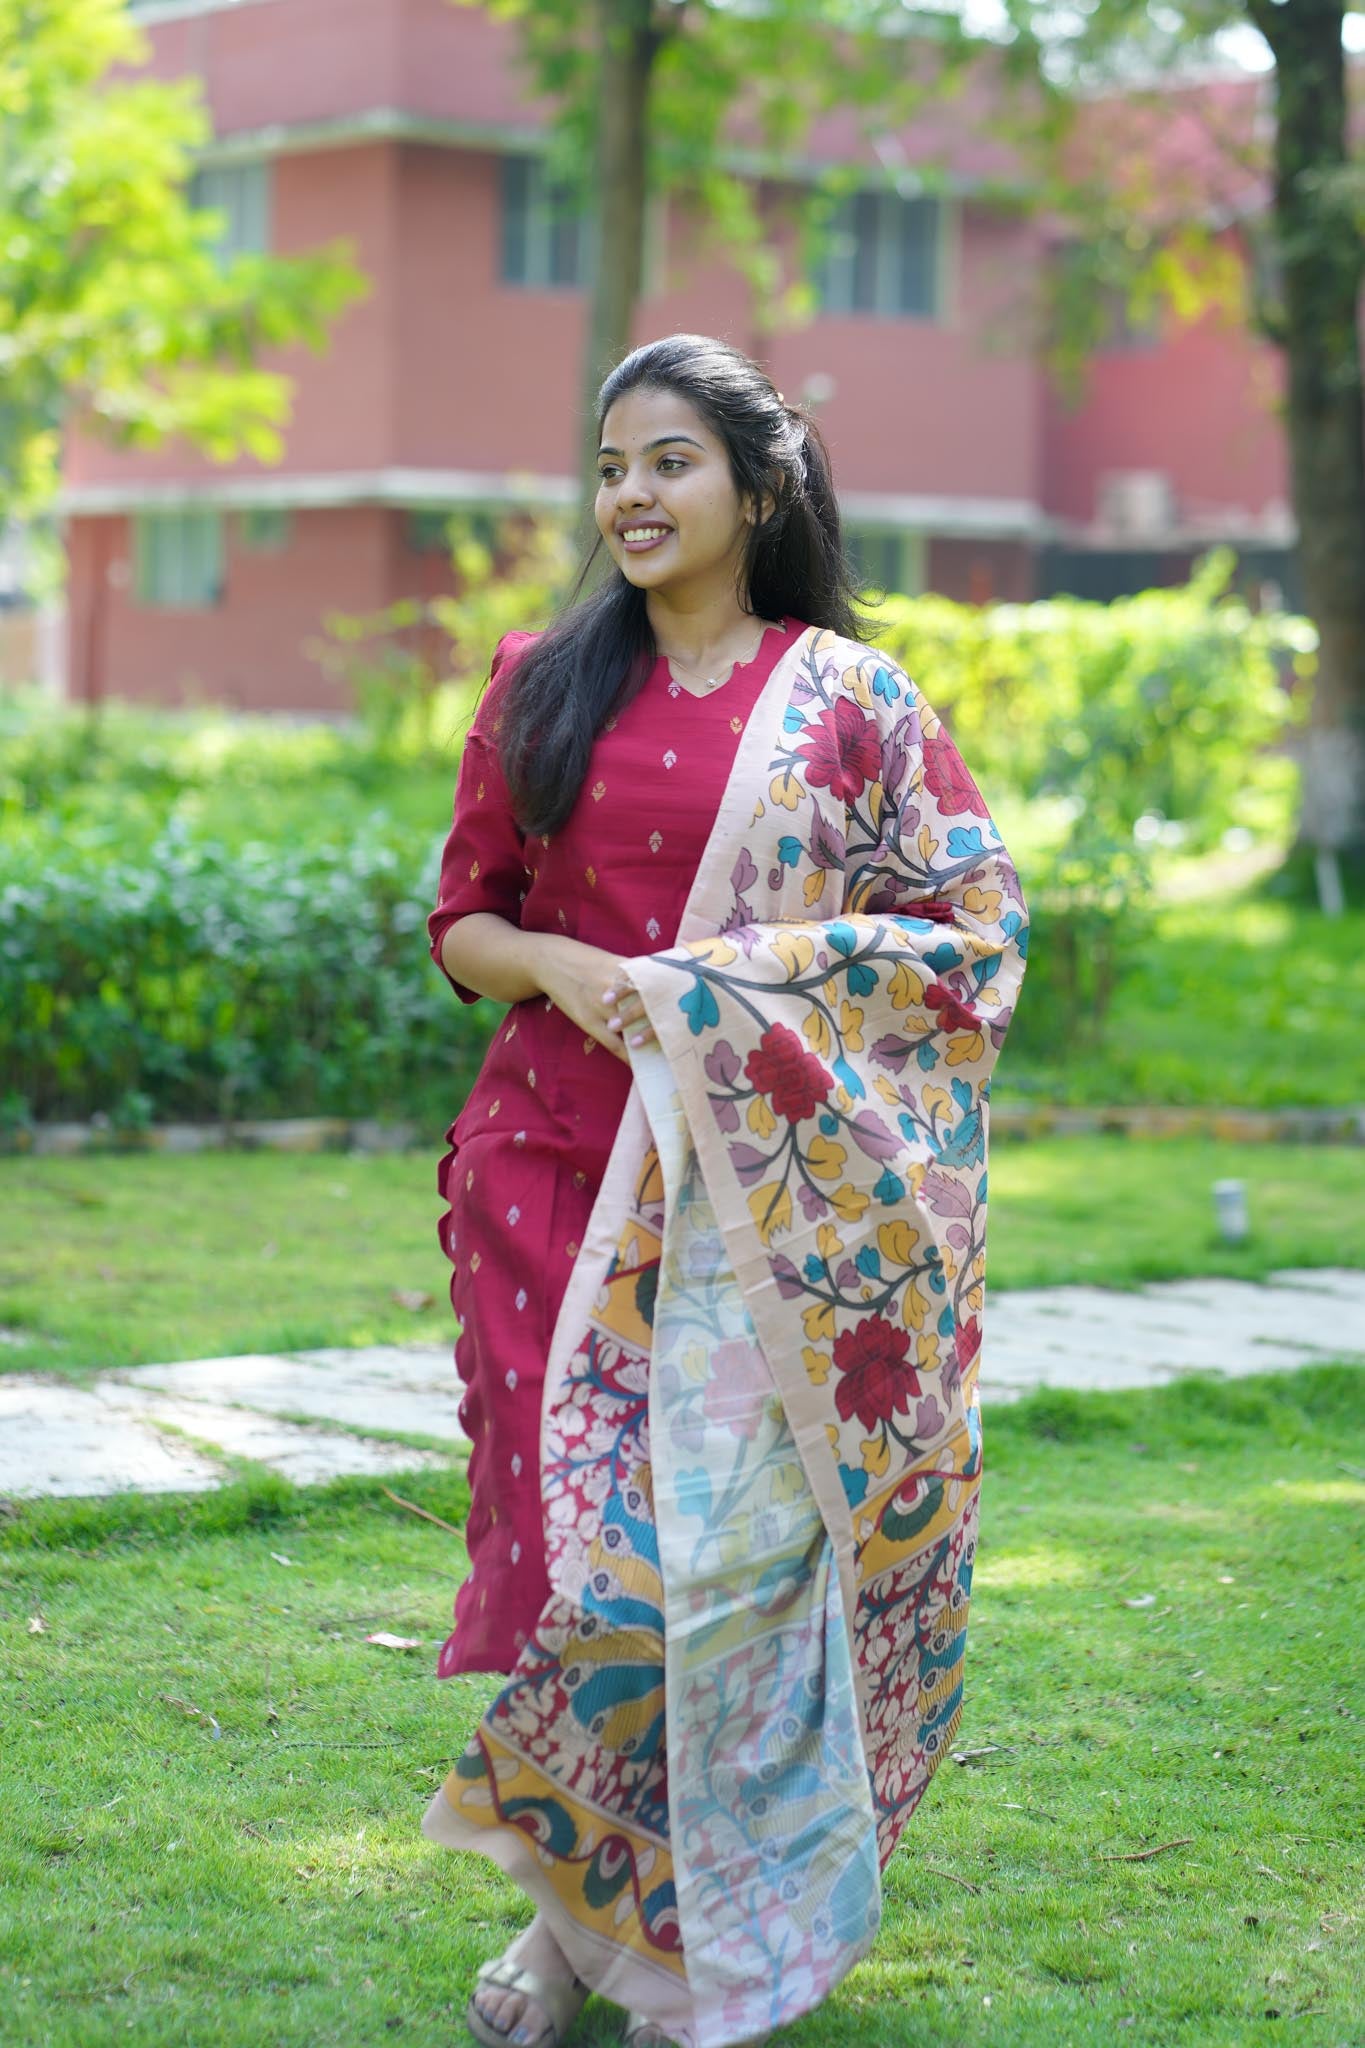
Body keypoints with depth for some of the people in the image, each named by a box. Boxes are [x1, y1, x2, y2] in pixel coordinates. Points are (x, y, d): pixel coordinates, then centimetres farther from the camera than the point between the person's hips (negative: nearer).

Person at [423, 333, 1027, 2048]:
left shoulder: (851, 701, 3)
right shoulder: (540, 684, 10)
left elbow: (976, 925, 2)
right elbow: (463, 920, 11)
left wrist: (769, 976, -11)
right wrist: (569, 969, -11)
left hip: (765, 1190, -2)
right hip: (562, 1167, 2)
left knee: (735, 1541, -5)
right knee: (585, 1537, 0)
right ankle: (579, 1908, 19)